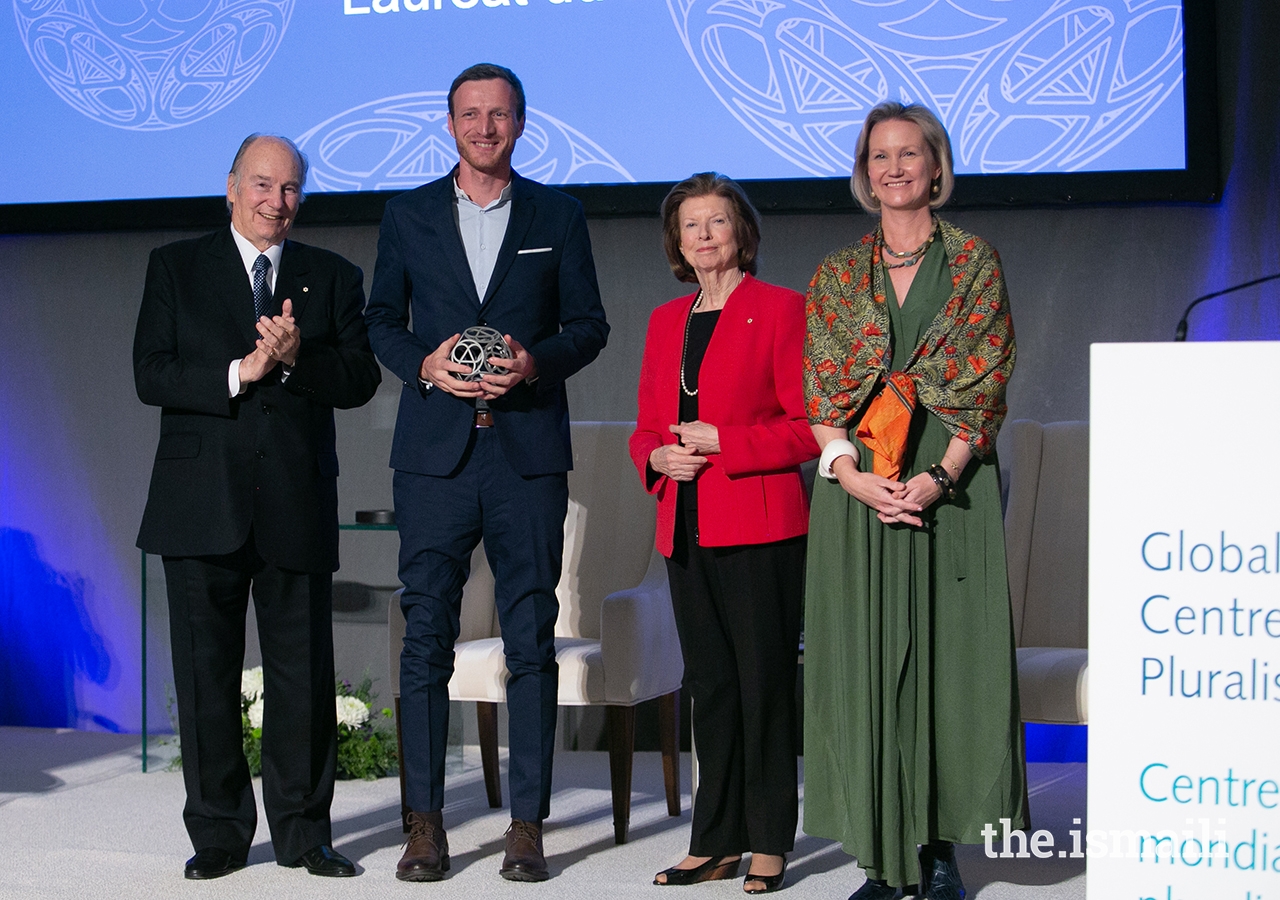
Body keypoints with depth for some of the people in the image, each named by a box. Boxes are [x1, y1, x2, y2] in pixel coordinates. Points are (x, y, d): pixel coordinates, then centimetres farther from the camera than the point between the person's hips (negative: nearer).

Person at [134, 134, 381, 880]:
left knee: (304, 674, 2)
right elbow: (151, 374, -1)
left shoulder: (334, 278, 12)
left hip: (297, 504, 1)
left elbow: (361, 380, 3)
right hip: (204, 503, -1)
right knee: (206, 673, 2)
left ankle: (304, 831, 14)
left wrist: (298, 357, -14)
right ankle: (219, 834, 13)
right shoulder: (176, 268, 9)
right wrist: (236, 375, -14)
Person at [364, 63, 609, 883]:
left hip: (529, 452, 0)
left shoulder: (558, 216, 9)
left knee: (532, 638, 0)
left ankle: (528, 824, 6)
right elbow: (382, 319, 13)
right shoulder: (408, 216, 11)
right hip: (435, 452, 1)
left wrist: (536, 361, -10)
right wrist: (425, 364, -7)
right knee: (426, 636, -1)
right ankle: (426, 823, 6)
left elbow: (589, 324, 9)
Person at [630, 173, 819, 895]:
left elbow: (809, 425, -7)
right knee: (709, 687, 9)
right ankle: (717, 842, 15)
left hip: (760, 526, -6)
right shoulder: (666, 321, 17)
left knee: (764, 682, -3)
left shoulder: (781, 309, -2)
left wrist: (723, 443, -15)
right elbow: (648, 424, 21)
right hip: (687, 530, 6)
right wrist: (657, 456, -1)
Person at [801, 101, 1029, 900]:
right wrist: (853, 476, -11)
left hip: (950, 486, -2)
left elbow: (987, 384, -1)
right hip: (858, 492, 2)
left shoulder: (976, 264, 7)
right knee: (865, 659, -1)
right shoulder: (836, 277, 13)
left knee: (947, 653, -4)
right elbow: (819, 393, 7)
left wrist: (939, 477, -14)